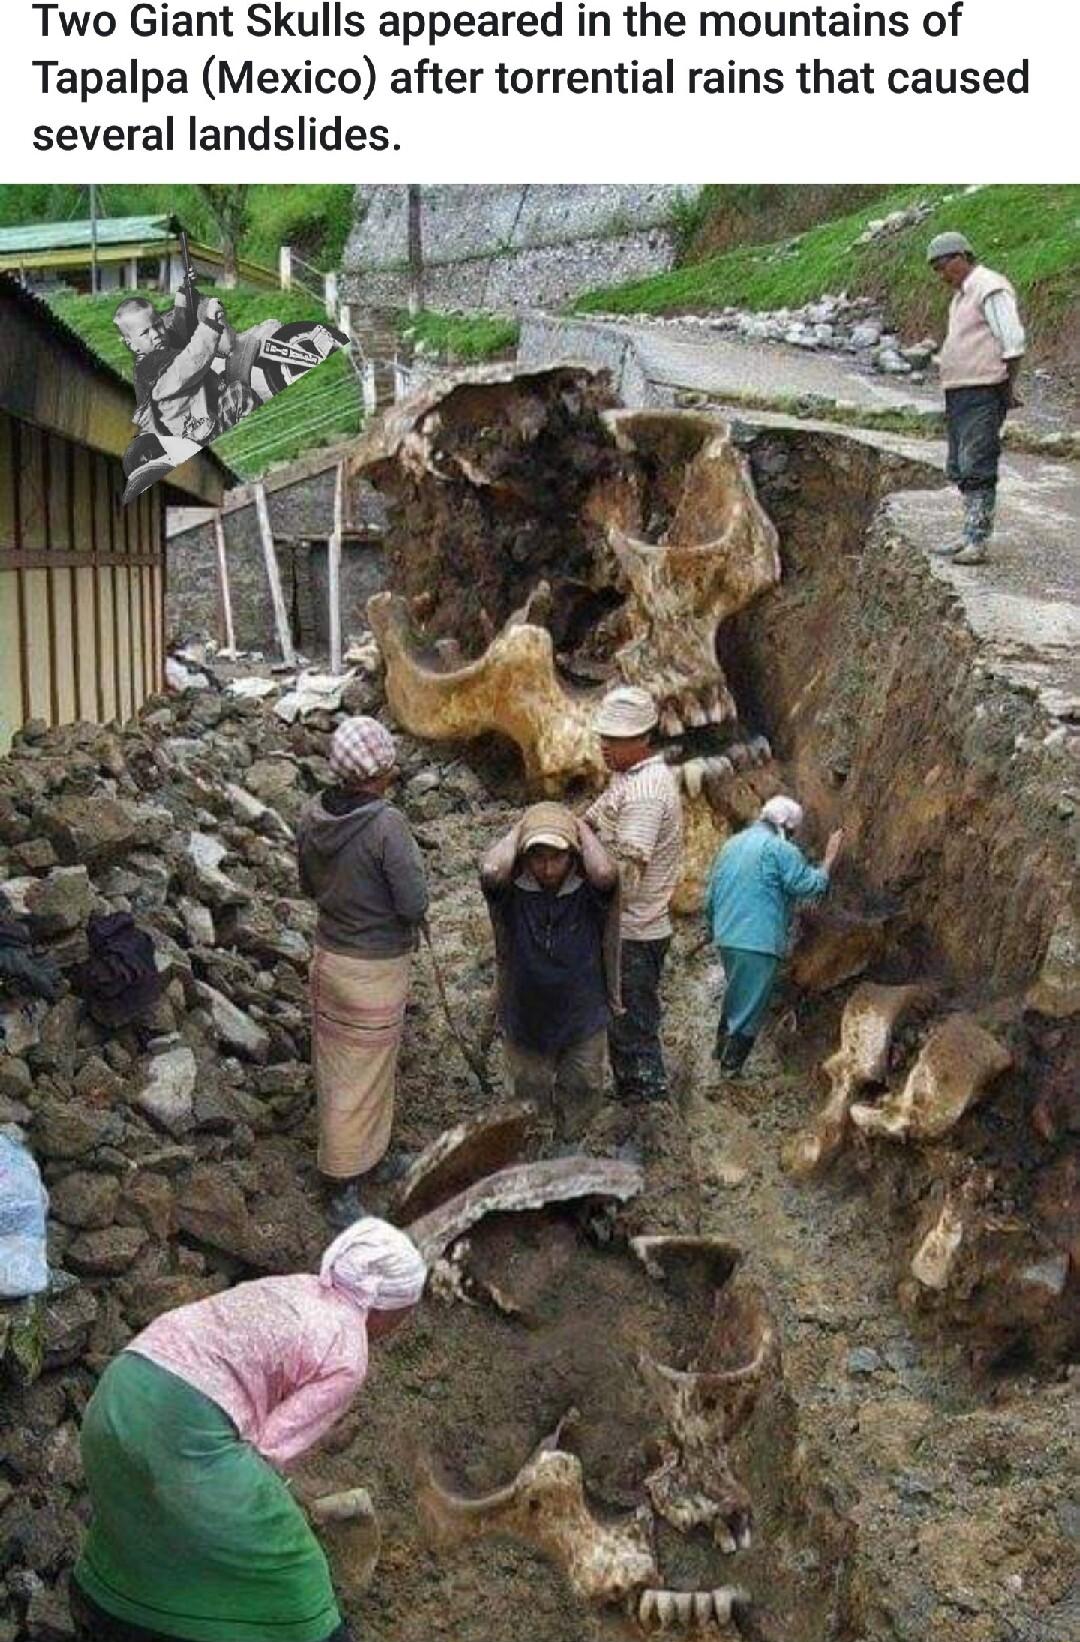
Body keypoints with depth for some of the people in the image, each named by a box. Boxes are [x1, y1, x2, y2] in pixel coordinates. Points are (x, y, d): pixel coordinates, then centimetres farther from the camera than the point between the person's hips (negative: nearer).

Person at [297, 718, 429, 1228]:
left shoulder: (313, 815, -5)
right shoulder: (386, 825, -27)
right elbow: (414, 904, -22)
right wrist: (410, 861, -5)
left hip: (328, 954, 7)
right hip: (374, 970, -7)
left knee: (336, 1067, 21)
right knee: (361, 1078, 7)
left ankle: (368, 1155, 43)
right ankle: (341, 1190, 19)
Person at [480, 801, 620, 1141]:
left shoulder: (588, 894, -17)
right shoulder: (512, 895, -17)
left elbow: (605, 873, -41)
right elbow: (492, 871, -40)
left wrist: (583, 829, -23)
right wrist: (517, 831, -22)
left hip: (583, 1022, -1)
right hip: (525, 1022, 1)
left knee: (582, 1095, 15)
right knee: (531, 1101, 21)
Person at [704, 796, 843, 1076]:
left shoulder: (732, 844, 17)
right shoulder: (780, 849, -9)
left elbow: (710, 895, 20)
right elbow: (809, 885, -10)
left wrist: (712, 929, 29)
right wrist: (829, 859, 2)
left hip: (726, 938, 8)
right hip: (759, 942, -8)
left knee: (734, 998, 23)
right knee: (749, 1010, 0)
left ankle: (721, 1052, 29)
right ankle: (730, 1069, 2)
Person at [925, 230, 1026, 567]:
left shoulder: (990, 288, -10)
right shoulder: (962, 294, 20)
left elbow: (1014, 343, -14)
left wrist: (1008, 389, -13)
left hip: (983, 394, -10)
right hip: (958, 392, 10)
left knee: (977, 469, -11)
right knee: (961, 470, 12)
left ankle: (977, 541, -11)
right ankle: (971, 536, 19)